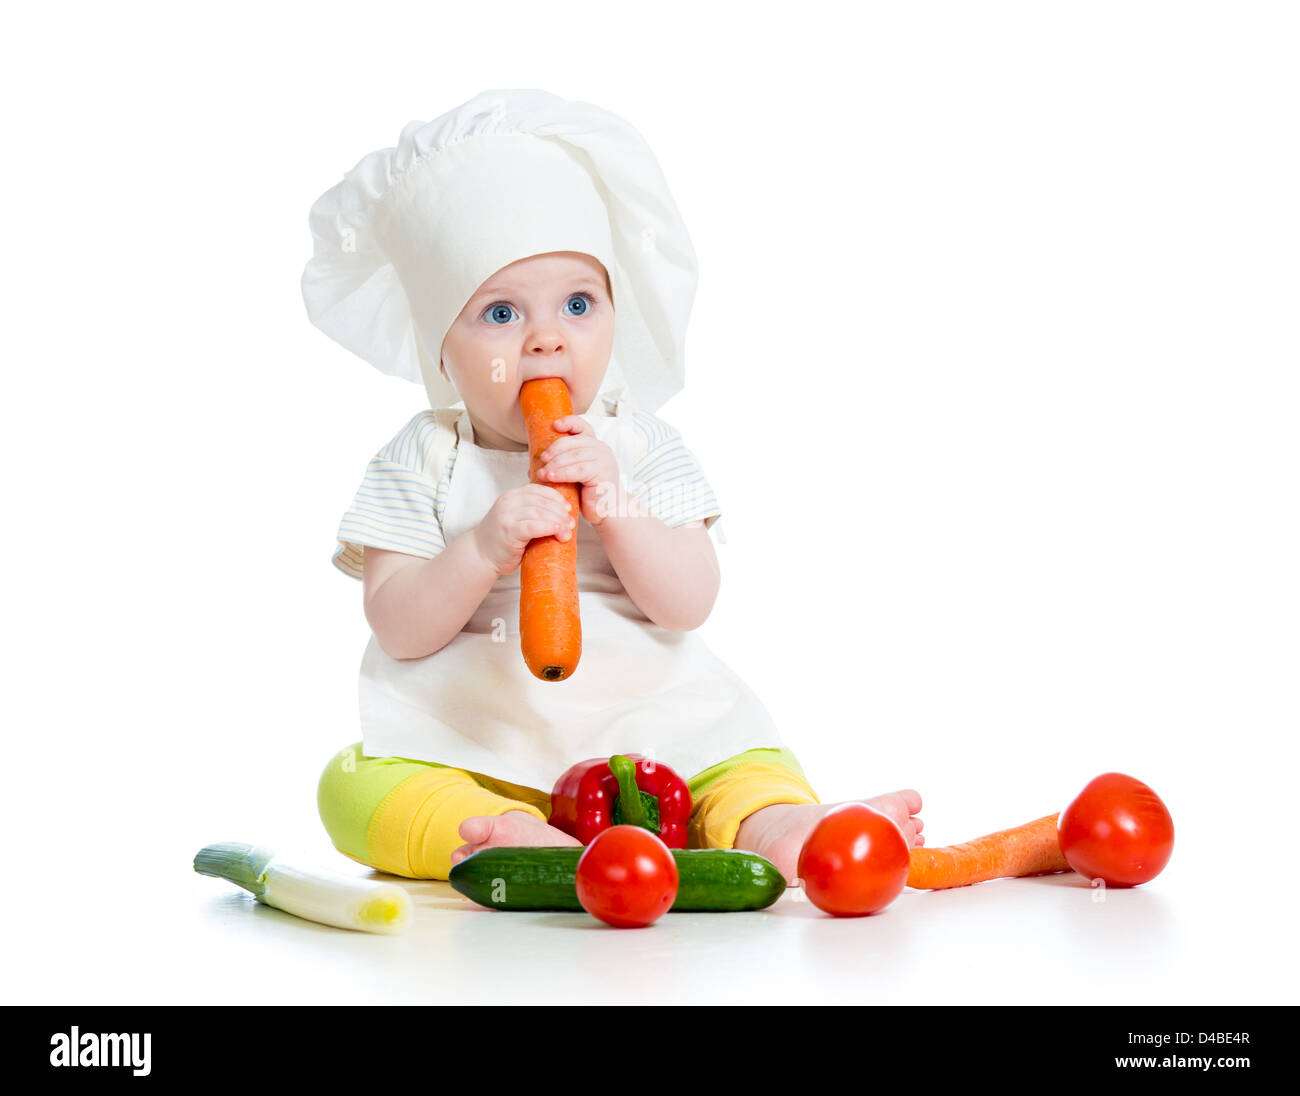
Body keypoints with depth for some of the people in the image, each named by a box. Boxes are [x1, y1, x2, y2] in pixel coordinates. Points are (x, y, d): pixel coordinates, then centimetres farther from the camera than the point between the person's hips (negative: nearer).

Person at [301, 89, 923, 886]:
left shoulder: (642, 449, 3)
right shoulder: (421, 462, 1)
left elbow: (689, 604, -7)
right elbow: (398, 631, -8)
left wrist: (614, 506, -21)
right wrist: (482, 550, -25)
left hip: (645, 725, 2)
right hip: (463, 746, -1)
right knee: (356, 787, -27)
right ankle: (497, 839, -46)